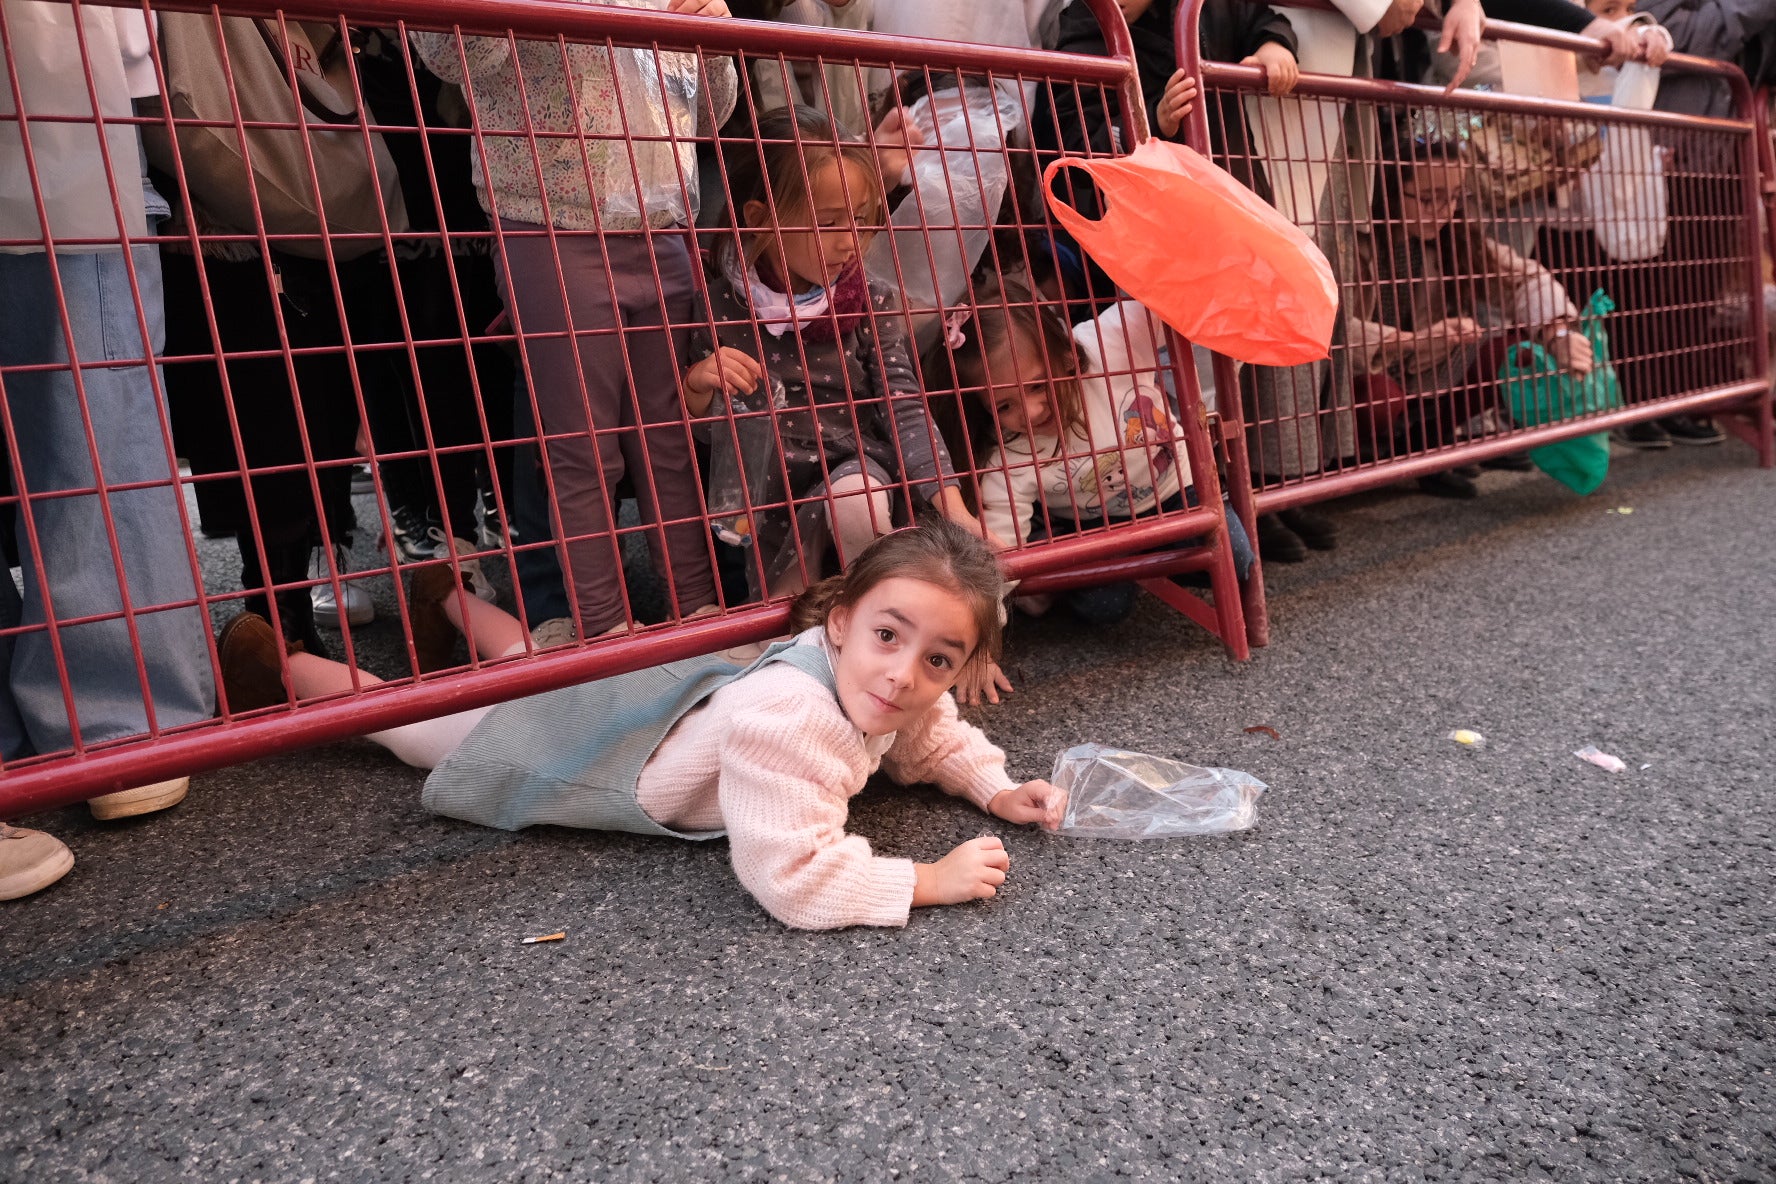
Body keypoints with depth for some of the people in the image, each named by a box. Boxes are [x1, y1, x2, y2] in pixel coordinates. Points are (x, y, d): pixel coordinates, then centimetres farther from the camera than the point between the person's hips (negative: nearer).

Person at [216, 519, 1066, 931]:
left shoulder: (911, 694, -21)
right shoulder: (782, 716, -48)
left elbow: (934, 739, 2)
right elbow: (792, 882, -47)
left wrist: (999, 789, -13)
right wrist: (931, 880, -42)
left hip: (681, 689, 6)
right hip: (605, 747, -6)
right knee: (430, 724, 21)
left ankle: (447, 595, 63)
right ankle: (276, 661, 44)